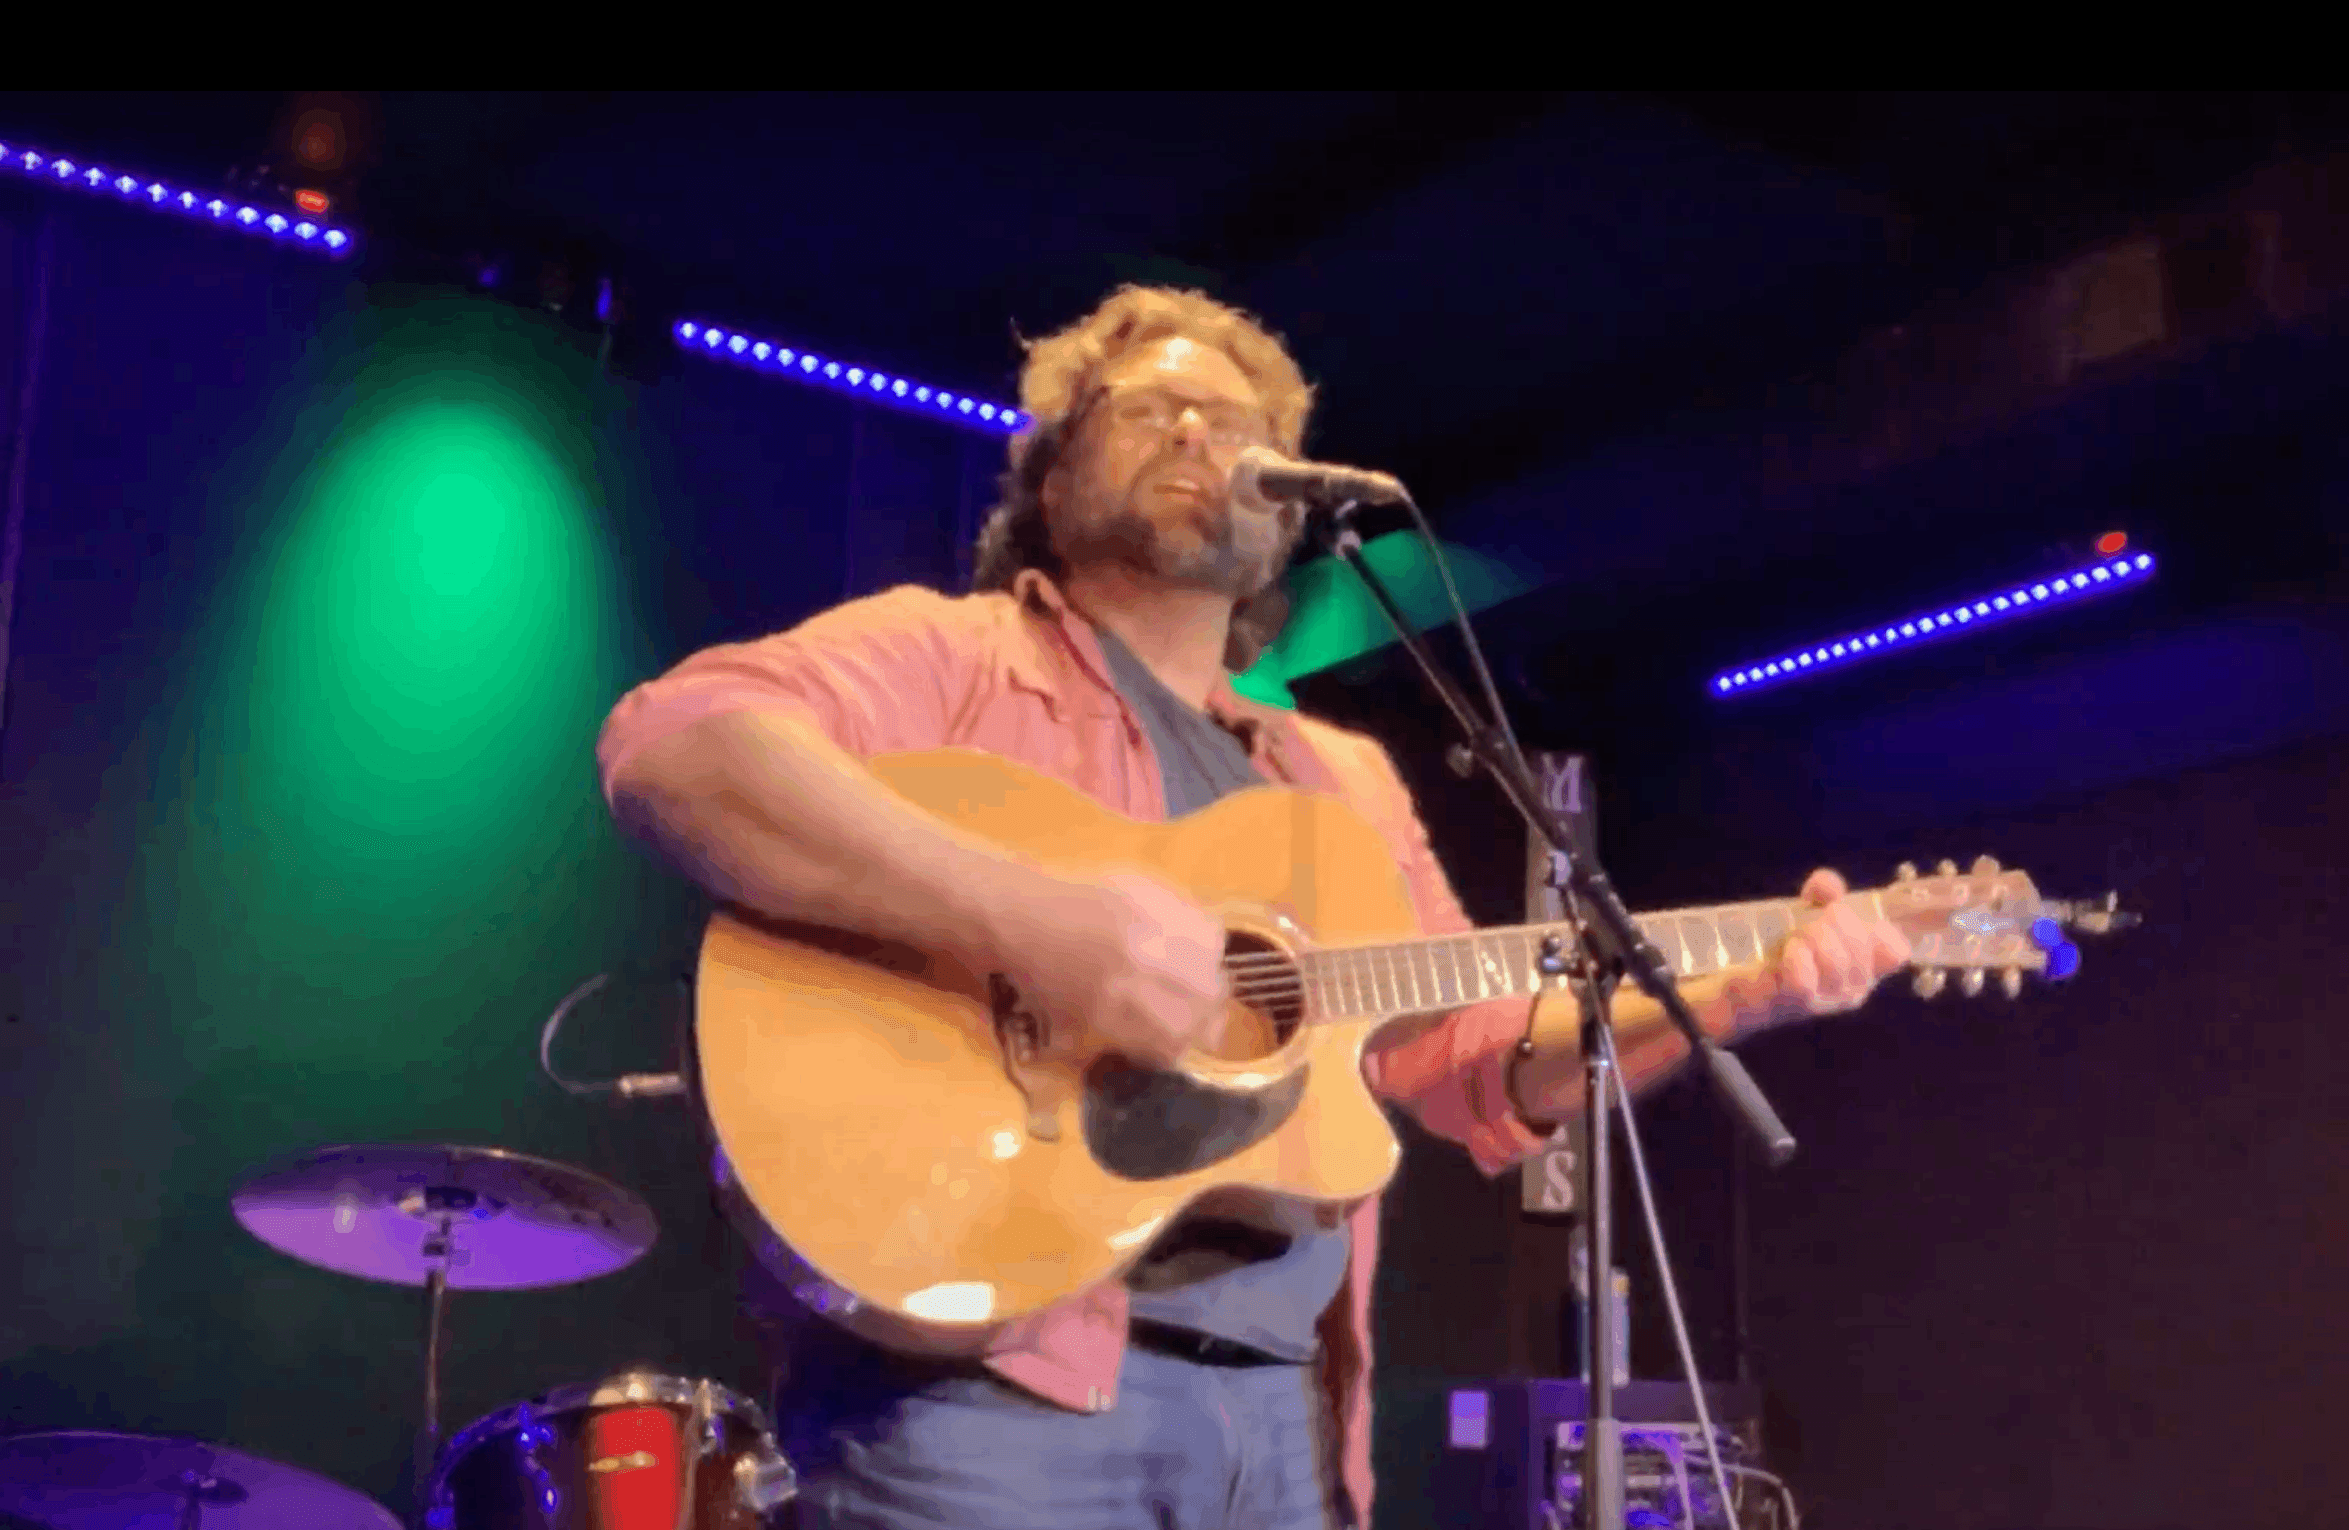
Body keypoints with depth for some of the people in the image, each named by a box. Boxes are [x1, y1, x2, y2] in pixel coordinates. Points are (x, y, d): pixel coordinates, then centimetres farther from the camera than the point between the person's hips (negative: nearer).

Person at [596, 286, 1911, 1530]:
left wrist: (1732, 997, 3)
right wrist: (1027, 916, -27)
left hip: (1281, 1411, 6)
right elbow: (678, 745, -17)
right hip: (984, 1376, -5)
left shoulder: (1346, 778, 21)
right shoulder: (945, 653, 2)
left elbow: (1481, 1063, 19)